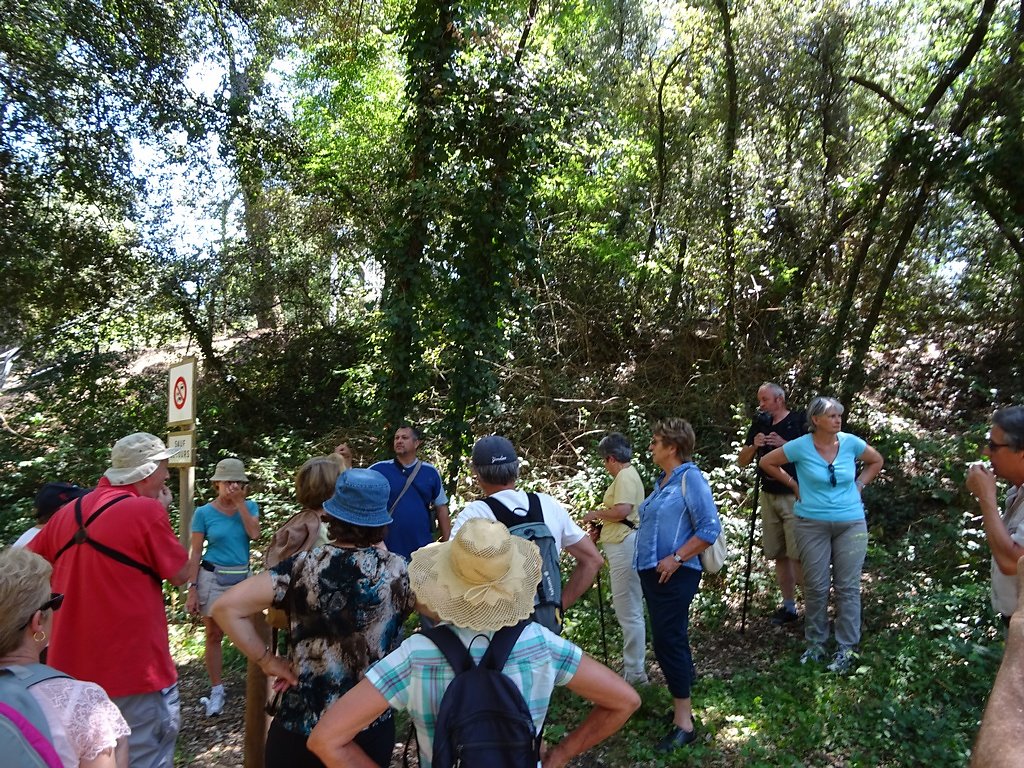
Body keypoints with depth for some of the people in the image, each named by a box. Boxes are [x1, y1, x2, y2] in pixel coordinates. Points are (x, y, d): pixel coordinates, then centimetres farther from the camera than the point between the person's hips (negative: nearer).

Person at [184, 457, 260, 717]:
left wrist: (240, 502, -14)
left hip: (243, 578, 2)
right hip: (213, 578, -1)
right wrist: (192, 589, -6)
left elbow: (254, 534, -14)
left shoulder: (250, 506, 3)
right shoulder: (204, 513, -3)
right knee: (214, 636, 6)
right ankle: (217, 691, 17)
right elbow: (195, 553, -2)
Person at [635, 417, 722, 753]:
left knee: (668, 643, -6)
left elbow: (710, 528, -19)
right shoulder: (662, 480, 12)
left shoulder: (690, 478, -14)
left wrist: (676, 558, -21)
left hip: (674, 575, -9)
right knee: (669, 642, 16)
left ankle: (683, 724, 5)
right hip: (653, 573, 9)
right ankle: (681, 709, 29)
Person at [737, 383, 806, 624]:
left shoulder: (799, 420, -4)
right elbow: (742, 461, 9)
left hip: (794, 496, -5)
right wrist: (754, 446, -10)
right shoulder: (759, 425, 10)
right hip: (769, 496, 6)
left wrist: (784, 444, -20)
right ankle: (788, 606, 21)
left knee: (798, 555, -9)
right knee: (779, 555, 10)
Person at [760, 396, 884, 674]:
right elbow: (767, 462, 2)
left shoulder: (851, 443, -3)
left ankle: (847, 648, 15)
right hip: (813, 524, -1)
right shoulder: (801, 446, -9)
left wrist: (859, 484, 4)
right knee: (815, 586, 6)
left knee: (847, 586, 4)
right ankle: (815, 644, 21)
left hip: (851, 523, 1)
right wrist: (793, 484, 0)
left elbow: (876, 461, 15)